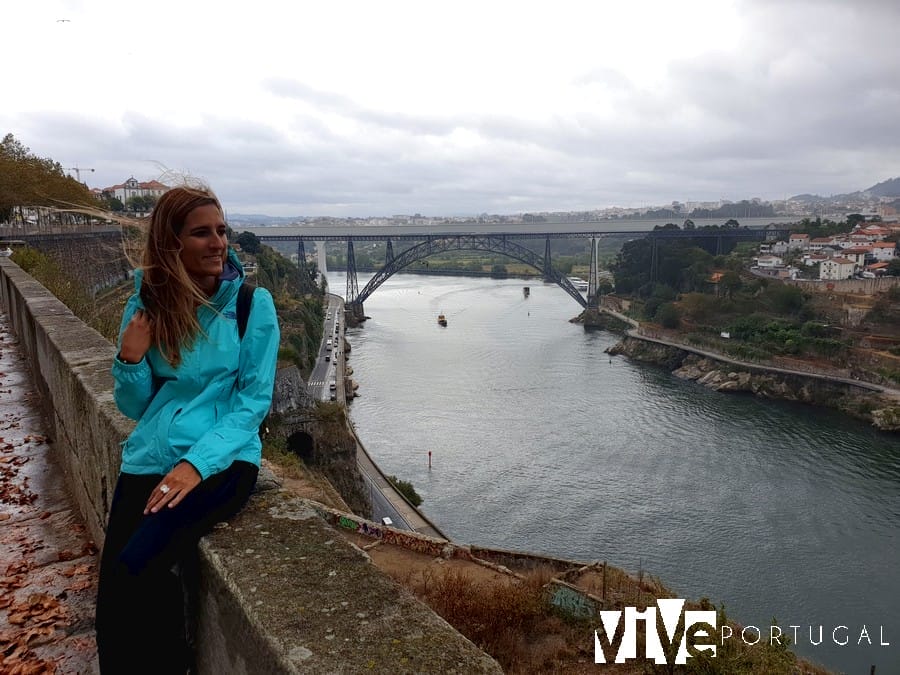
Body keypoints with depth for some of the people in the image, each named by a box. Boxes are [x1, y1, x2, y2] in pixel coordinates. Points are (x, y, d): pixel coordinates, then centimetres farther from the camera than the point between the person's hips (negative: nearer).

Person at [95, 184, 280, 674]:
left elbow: (254, 401, -7)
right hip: (150, 459, 4)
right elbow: (135, 407, 11)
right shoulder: (146, 305, 5)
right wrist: (130, 359, -9)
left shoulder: (252, 303, -5)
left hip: (221, 459, -3)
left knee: (137, 566, -23)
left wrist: (197, 462, -18)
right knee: (111, 595, -12)